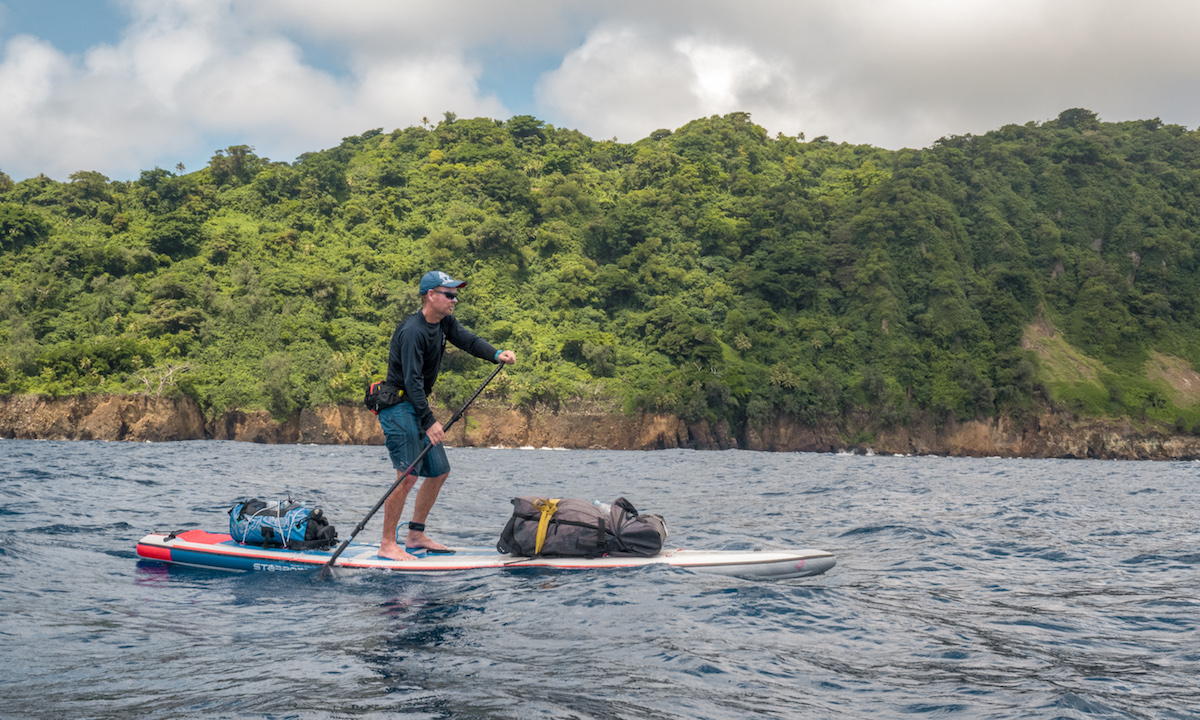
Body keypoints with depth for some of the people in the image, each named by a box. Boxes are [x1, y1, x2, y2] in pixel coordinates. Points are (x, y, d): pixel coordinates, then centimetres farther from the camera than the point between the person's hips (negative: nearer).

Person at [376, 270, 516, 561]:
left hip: (419, 406, 10)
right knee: (408, 475, -14)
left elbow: (468, 339, -5)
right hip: (399, 407, -10)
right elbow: (412, 380, -28)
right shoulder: (412, 332, -21)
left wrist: (496, 354, -26)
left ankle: (416, 535, 21)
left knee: (439, 471, 11)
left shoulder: (444, 322, 8)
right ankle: (387, 544, -6)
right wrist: (429, 422, -35)